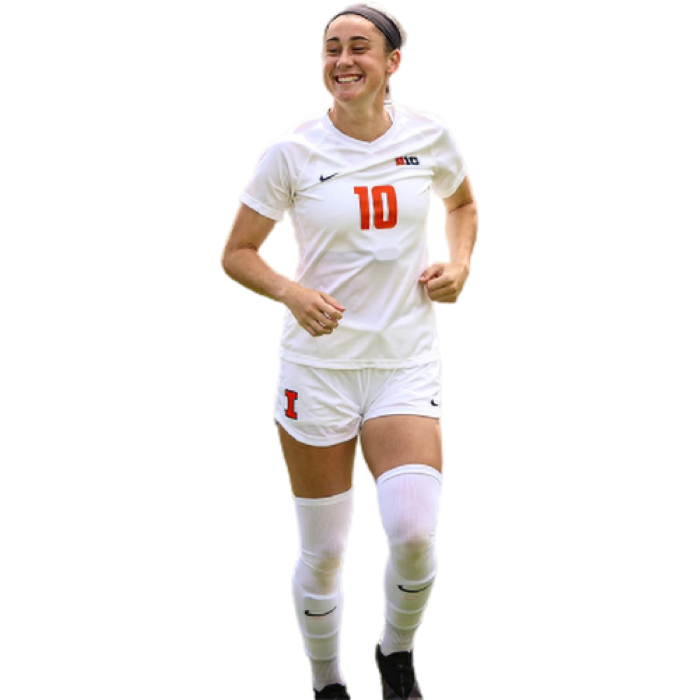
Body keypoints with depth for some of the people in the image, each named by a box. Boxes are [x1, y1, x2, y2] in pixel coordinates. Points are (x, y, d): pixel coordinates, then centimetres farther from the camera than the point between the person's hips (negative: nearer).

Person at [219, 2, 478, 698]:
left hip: (408, 361, 1)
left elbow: (462, 203, 21)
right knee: (322, 552, 4)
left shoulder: (429, 133, 0)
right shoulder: (292, 150, -6)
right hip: (318, 362, -1)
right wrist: (292, 293, -18)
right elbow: (236, 253, 0)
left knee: (413, 535, -16)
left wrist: (459, 264, 1)